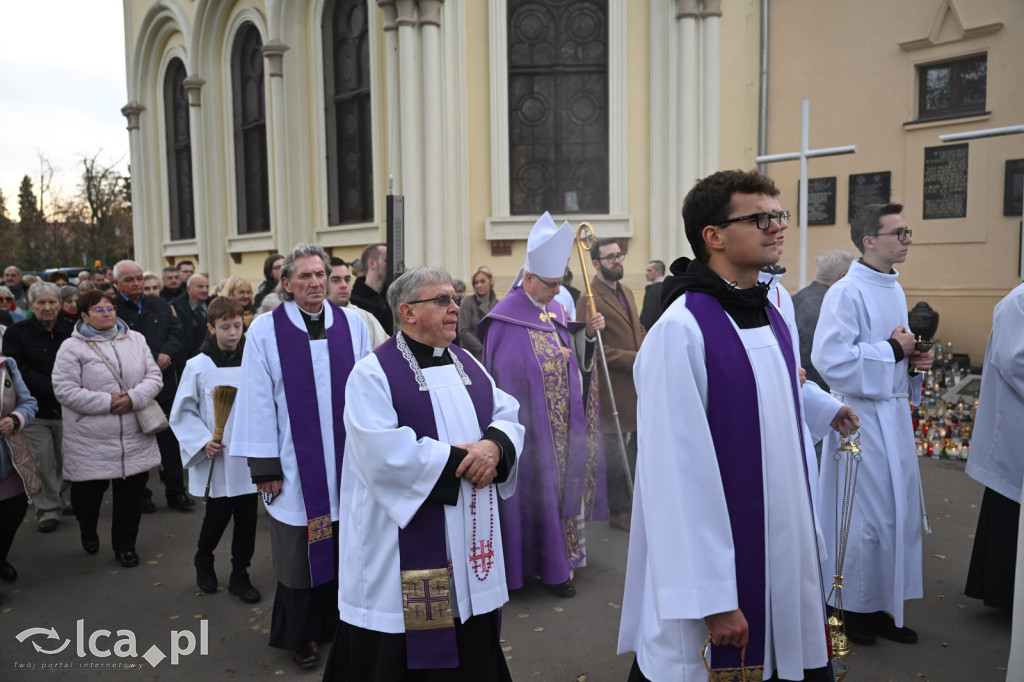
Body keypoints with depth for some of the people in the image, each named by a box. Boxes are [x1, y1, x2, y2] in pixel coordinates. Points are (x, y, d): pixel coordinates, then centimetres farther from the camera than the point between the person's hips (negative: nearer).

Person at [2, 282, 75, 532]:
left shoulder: (72, 331, 1)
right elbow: (21, 371, -8)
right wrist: (55, 389, -18)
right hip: (36, 410, -1)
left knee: (69, 460, 8)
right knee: (43, 463, -1)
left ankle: (70, 501, 26)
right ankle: (48, 511, 12)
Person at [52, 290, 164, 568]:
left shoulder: (136, 340, 7)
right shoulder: (72, 347, -6)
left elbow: (154, 377, 4)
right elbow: (65, 390, -12)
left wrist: (133, 398, -14)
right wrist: (107, 402, -18)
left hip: (134, 439, 3)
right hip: (90, 443, -3)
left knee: (132, 495, 8)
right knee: (88, 493, 11)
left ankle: (125, 545, 26)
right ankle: (88, 532, 42)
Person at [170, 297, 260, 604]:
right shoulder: (198, 366, -5)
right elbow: (182, 413, 1)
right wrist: (203, 442, -10)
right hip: (216, 460, -1)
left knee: (247, 518, 8)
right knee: (217, 516, 7)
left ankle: (240, 575, 27)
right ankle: (203, 560, 38)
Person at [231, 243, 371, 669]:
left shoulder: (352, 323, 1)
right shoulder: (266, 330, -4)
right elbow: (258, 401, -4)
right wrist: (264, 466, -6)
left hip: (347, 458, 2)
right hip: (298, 464, -2)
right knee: (301, 553, 9)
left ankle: (343, 621, 33)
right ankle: (301, 634, 29)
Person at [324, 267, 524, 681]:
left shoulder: (468, 365, 11)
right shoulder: (373, 373, -10)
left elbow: (509, 416, 7)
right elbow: (383, 452, -21)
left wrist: (494, 445, -16)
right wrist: (458, 459, -17)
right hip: (406, 550, -6)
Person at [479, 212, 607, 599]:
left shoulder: (555, 309, 9)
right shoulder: (507, 319, -13)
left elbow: (574, 356, 14)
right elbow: (510, 372, -17)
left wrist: (587, 333, -3)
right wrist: (552, 359, -16)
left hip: (563, 424, 7)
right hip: (532, 423, -7)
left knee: (565, 478, 13)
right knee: (538, 485, -1)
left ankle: (561, 551, 28)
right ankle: (548, 564, 12)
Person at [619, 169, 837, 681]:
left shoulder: (772, 318, 7)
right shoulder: (680, 331, -19)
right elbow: (679, 472, -21)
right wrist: (713, 599, -20)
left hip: (782, 557, 8)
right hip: (716, 559, -7)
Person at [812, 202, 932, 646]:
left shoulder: (894, 289, 13)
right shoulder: (846, 293, -16)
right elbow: (830, 360, -25)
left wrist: (912, 361, 2)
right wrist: (892, 351, -17)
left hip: (895, 414, 9)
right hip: (862, 416, -9)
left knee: (897, 511, 14)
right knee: (864, 517, 0)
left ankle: (881, 607, 28)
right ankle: (851, 609, 18)